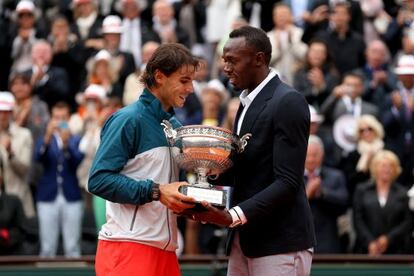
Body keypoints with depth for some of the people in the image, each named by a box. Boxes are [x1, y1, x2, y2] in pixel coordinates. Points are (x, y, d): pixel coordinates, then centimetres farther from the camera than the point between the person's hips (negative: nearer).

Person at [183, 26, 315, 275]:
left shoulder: (288, 102, -11)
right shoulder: (248, 102, 17)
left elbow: (288, 182, -18)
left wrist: (234, 216, -26)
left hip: (281, 242, -9)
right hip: (245, 240, 9)